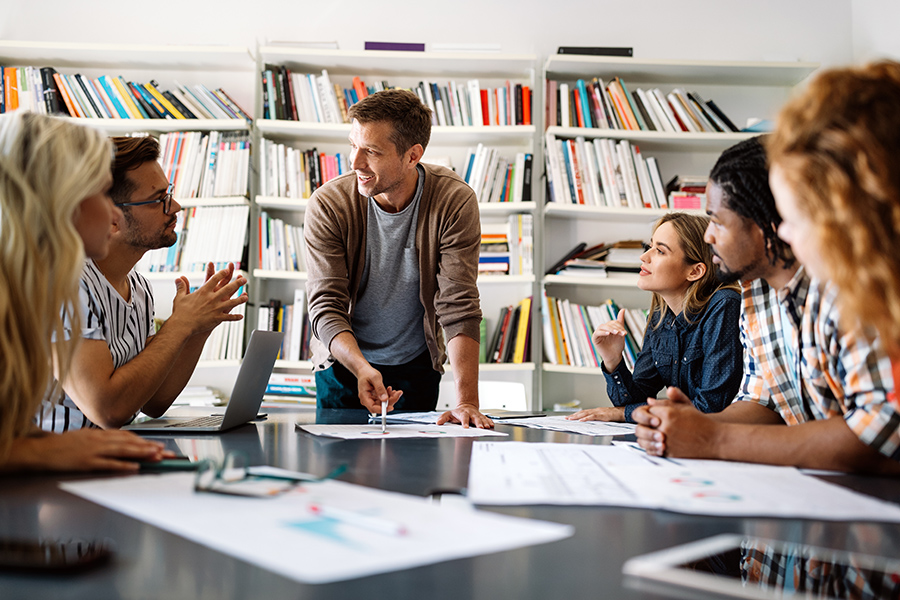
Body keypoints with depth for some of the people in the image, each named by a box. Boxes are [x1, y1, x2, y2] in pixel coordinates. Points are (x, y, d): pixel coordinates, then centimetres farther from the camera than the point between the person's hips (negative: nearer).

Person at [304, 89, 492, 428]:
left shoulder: (454, 203, -20)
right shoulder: (327, 205, -19)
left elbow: (459, 308, -24)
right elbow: (325, 307, -21)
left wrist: (466, 401, -34)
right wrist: (362, 368, -39)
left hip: (417, 365, 0)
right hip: (343, 362, 0)